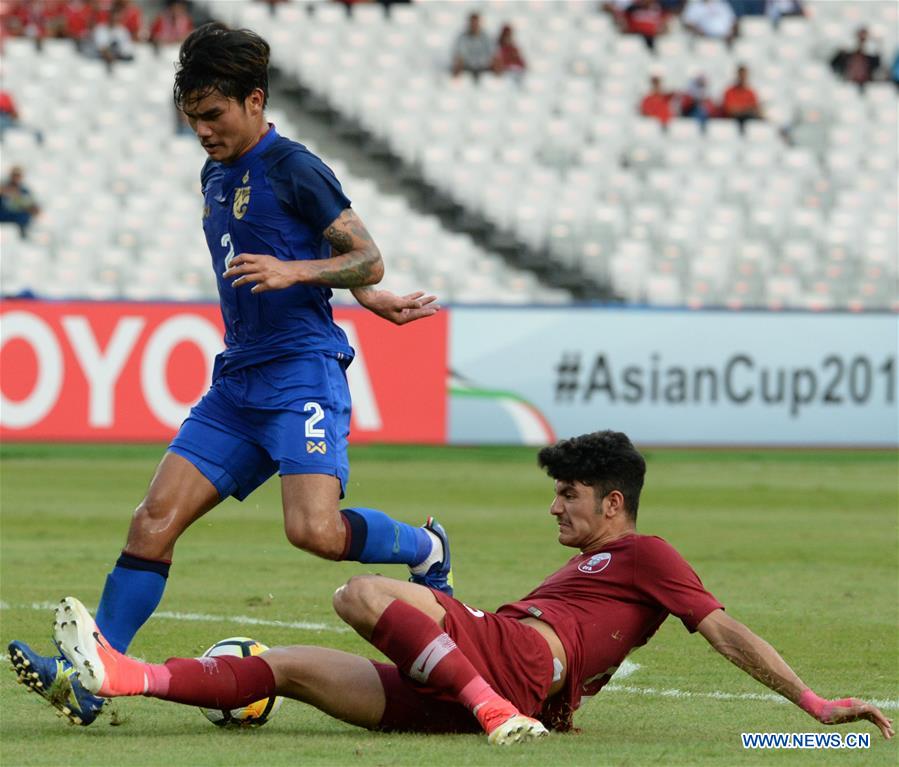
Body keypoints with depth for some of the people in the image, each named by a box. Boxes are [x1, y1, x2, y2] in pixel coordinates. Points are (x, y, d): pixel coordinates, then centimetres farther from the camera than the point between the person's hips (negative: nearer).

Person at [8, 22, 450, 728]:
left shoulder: (293, 170, -8)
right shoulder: (215, 175, 18)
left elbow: (367, 259, -8)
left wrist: (292, 272, -23)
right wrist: (372, 298, 24)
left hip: (303, 373, -8)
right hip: (238, 379, 8)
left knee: (313, 530, -23)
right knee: (155, 519, -4)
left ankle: (427, 550, 8)